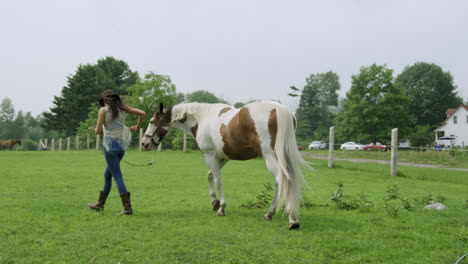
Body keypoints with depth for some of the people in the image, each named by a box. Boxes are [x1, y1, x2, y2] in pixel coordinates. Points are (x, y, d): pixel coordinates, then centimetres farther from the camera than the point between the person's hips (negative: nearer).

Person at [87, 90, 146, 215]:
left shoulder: (103, 110, -7)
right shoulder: (123, 108, 7)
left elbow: (98, 131, -9)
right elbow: (142, 113, 2)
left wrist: (99, 131, 14)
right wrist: (137, 127, 15)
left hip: (110, 144, -6)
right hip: (122, 144, 6)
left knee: (117, 176, -4)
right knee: (107, 174, 20)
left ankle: (127, 208, -8)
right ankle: (100, 204, 31)